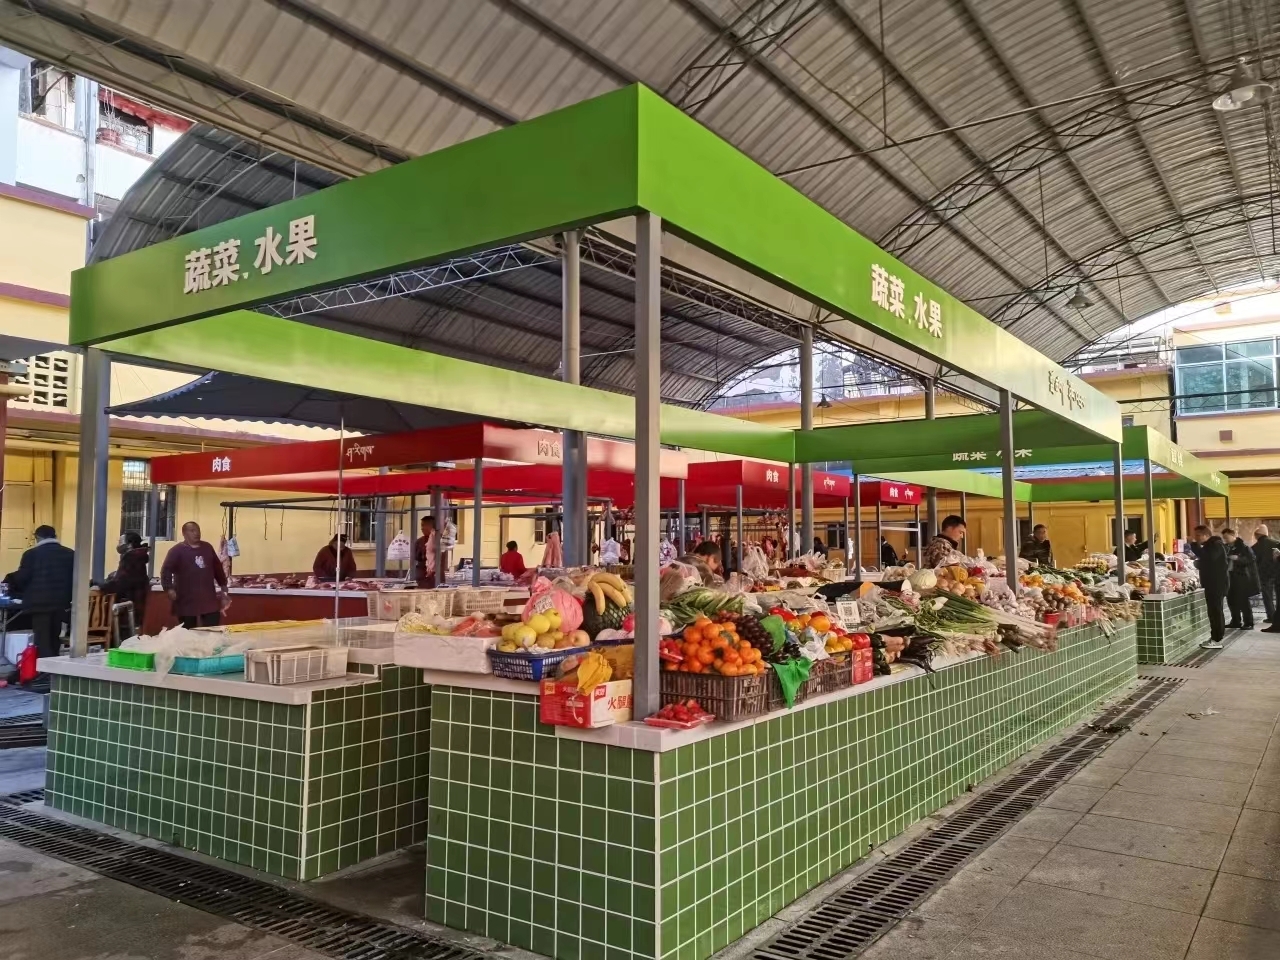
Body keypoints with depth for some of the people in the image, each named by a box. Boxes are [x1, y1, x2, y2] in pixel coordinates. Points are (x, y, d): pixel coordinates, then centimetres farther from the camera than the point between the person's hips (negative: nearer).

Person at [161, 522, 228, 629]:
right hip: (187, 601, -4)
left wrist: (223, 586, 21)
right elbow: (166, 570, -13)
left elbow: (218, 568, 20)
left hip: (209, 599, 4)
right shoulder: (177, 550, -4)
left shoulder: (207, 547, 12)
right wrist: (169, 588, -26)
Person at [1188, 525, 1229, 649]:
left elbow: (1207, 557, -32)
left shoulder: (1216, 545, -14)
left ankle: (1217, 640, -8)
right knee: (1214, 611, 11)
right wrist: (1198, 564, 8)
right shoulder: (1209, 545, 18)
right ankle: (1215, 637, 15)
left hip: (1217, 583, -10)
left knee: (1215, 611, -9)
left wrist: (1194, 544, -27)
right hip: (1212, 583, 10)